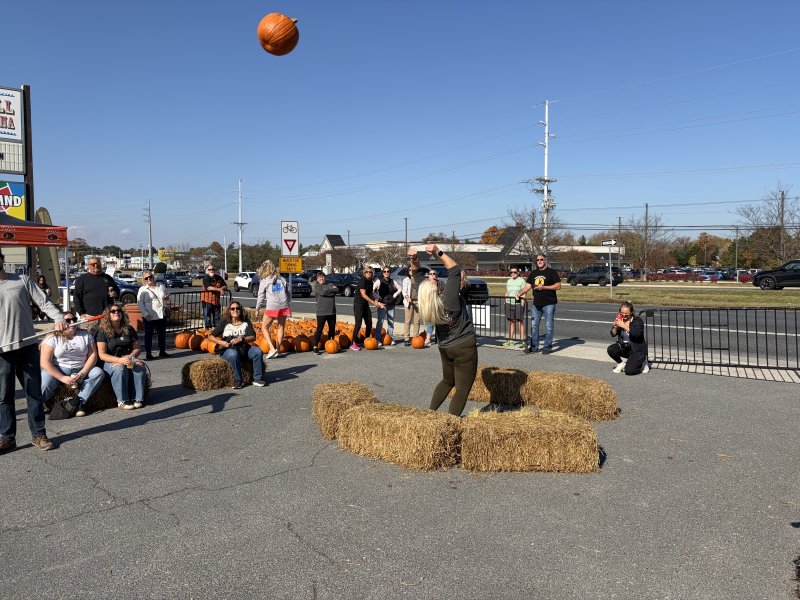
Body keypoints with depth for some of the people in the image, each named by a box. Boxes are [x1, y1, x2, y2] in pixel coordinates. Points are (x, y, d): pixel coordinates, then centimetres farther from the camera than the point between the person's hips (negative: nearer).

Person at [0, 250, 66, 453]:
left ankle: (39, 434, 15)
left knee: (34, 392, 6)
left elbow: (44, 302, -1)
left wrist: (58, 318, -20)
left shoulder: (23, 280, 6)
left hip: (28, 346, 1)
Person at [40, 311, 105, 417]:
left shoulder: (85, 335, 6)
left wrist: (82, 373, -15)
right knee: (43, 385, -32)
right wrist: (62, 378, -20)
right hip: (58, 371, -3)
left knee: (99, 372, -25)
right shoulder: (53, 338, -3)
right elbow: (45, 362, -10)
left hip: (81, 371, 3)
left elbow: (93, 355, 1)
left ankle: (80, 402, -23)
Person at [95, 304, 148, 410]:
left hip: (128, 358, 4)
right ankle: (122, 401, -31)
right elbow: (102, 355, -11)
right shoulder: (103, 331, -3)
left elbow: (137, 348, 10)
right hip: (109, 361, -3)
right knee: (119, 368, -37)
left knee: (140, 366, -29)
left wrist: (130, 357, -13)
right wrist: (119, 360, -27)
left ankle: (138, 399, -25)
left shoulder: (129, 330, 10)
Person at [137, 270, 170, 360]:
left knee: (162, 333, 11)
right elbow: (140, 303, -6)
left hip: (162, 315, 4)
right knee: (148, 334, 4)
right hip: (149, 316, -4)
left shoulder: (161, 287, 12)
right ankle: (148, 353, 11)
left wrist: (167, 298, -4)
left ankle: (162, 351, 23)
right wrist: (146, 314, -16)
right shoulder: (142, 289, 0)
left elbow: (167, 298, 21)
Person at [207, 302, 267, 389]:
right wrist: (221, 342, -13)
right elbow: (211, 336, 5)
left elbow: (253, 337, 0)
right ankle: (238, 380, -25)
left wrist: (241, 339, -19)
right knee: (234, 354, -38)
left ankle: (257, 379, -16)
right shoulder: (225, 323, 5)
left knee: (258, 351, -24)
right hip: (228, 349, -2)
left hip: (244, 348, 3)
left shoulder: (246, 322, 10)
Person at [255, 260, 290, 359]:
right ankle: (278, 349, 16)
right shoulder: (281, 279, 12)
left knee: (264, 327, 7)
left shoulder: (264, 281, 1)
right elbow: (287, 293, 12)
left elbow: (261, 296, 1)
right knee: (280, 327, 15)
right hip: (284, 306, 4)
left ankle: (272, 349, -6)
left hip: (272, 307, -4)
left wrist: (257, 309, 8)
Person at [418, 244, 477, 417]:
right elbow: (455, 270, -19)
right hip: (464, 348, -7)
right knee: (462, 389, 0)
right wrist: (438, 252, -18)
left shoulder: (427, 306, -7)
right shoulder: (449, 300, -23)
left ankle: (431, 412, 27)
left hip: (445, 348, 7)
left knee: (447, 381, 27)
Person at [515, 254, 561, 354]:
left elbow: (558, 286, -9)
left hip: (549, 304, -5)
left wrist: (543, 287, -15)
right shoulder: (533, 273, 14)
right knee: (534, 325, 7)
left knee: (548, 326, -1)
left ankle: (547, 347, 6)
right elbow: (527, 286, 10)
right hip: (536, 304, 6)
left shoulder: (552, 272, -2)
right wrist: (519, 293, -7)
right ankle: (534, 347, 15)